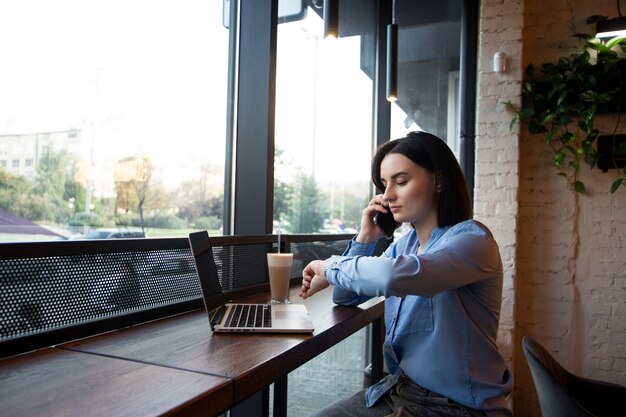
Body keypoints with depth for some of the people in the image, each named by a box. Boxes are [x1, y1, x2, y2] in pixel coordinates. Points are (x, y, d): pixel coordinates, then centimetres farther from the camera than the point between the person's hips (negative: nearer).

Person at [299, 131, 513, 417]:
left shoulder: (472, 240, -18)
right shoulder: (405, 243, 3)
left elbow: (395, 276, -38)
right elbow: (345, 298, 10)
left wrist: (332, 266, -19)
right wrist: (365, 237, -3)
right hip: (400, 390, 6)